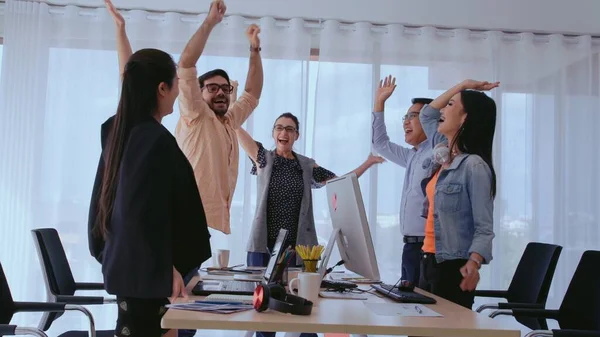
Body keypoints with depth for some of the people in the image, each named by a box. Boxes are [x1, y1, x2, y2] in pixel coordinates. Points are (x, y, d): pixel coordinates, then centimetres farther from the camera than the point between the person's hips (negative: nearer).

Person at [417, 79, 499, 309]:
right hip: (429, 262, 8)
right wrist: (463, 86, 18)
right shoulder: (444, 157, 9)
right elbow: (426, 115, 24)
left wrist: (474, 263, -35)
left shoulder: (474, 166, -15)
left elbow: (484, 227, -18)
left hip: (453, 267, -8)